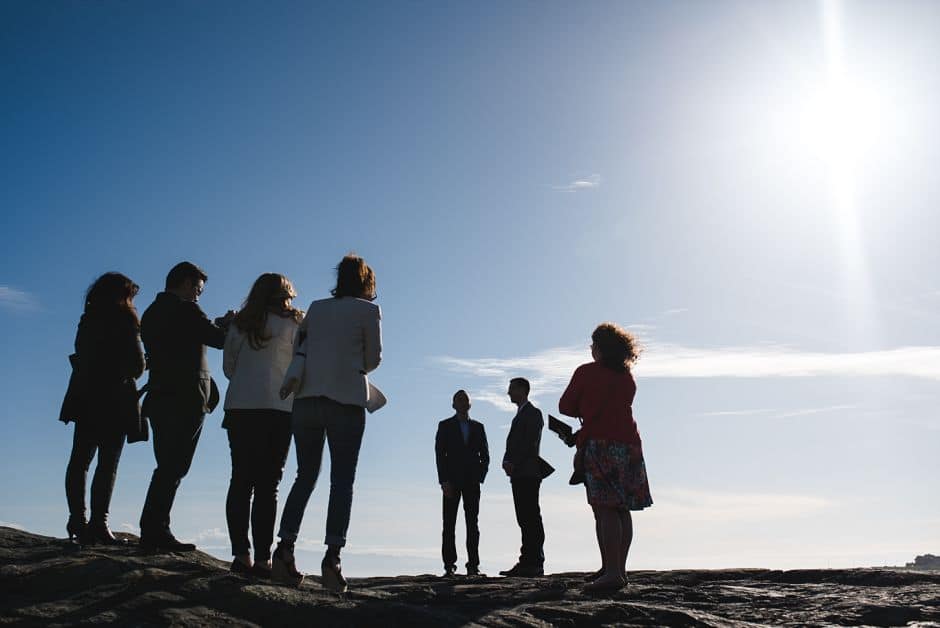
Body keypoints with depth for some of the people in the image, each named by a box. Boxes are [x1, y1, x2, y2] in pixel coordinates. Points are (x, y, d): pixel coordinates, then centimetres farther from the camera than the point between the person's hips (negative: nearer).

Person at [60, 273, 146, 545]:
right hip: (114, 400, -6)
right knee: (108, 462, -4)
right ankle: (99, 522, -8)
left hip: (84, 398, 6)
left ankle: (77, 520, 6)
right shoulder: (124, 322, -6)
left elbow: (80, 359, 10)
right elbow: (137, 365, -7)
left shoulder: (88, 320, 12)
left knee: (80, 460, 9)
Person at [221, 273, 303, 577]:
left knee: (241, 481, 5)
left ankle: (241, 555, 2)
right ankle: (262, 559, -6)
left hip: (238, 407, 3)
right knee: (267, 485, -3)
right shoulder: (292, 324, 3)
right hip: (277, 408, -3)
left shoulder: (239, 323, 13)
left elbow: (228, 366, 16)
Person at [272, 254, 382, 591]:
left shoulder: (316, 308, 16)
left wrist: (294, 377, -8)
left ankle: (285, 548, 1)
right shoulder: (369, 310, 3)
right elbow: (373, 359, 6)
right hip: (346, 401, -4)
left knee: (306, 475, 11)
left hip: (306, 399, 4)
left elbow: (300, 346, 4)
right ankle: (332, 555, -12)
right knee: (342, 480, -2)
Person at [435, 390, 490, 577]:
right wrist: (444, 481, -11)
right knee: (449, 523, -2)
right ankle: (449, 565, -1)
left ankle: (473, 565, 2)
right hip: (452, 481, -2)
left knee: (472, 523, 1)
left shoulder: (478, 427, 14)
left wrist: (480, 477, -1)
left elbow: (485, 456, 12)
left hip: (472, 482, 2)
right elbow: (440, 454, -1)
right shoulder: (445, 426, 6)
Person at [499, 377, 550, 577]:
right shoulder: (520, 415, 23)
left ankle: (534, 564, -9)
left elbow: (530, 443, -14)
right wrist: (507, 462, 3)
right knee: (524, 519, 7)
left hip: (528, 473, -9)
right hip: (519, 474, 9)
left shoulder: (533, 413, -4)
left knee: (531, 519, -9)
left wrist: (513, 464, -15)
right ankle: (528, 562, 9)